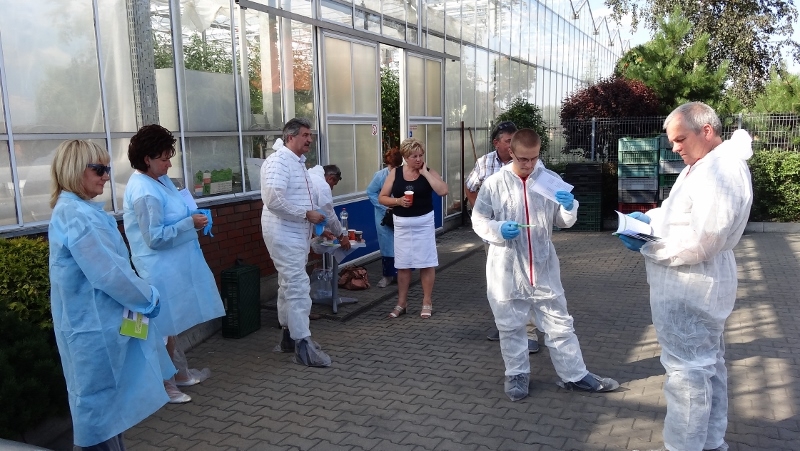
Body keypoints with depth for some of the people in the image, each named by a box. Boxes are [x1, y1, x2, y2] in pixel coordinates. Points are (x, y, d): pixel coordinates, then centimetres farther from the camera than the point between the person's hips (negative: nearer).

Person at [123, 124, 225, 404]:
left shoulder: (159, 180, 7)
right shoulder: (144, 193, -23)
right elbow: (155, 237, -23)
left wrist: (192, 220, 4)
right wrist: (190, 223, -20)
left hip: (174, 265, 10)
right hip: (162, 270, -10)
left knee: (172, 323, 20)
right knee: (165, 326, 4)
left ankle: (181, 373, 35)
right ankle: (163, 384, 19)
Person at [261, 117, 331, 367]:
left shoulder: (298, 162, 15)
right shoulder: (278, 161, -17)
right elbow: (273, 199, -29)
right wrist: (307, 214, -22)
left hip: (298, 233, 10)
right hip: (284, 234, -10)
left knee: (289, 284, 16)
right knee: (298, 286, -10)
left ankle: (288, 335, 27)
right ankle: (303, 344, -5)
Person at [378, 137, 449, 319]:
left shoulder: (429, 172, -3)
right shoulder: (395, 173, 1)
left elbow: (443, 191, -20)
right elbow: (382, 198, 3)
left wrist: (425, 173, -16)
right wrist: (397, 201, -15)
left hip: (424, 223, -2)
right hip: (402, 224, 2)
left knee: (427, 263, 3)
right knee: (402, 264, 9)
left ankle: (427, 302, 16)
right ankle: (401, 303, 21)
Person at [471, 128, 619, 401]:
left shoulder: (551, 179, 0)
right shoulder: (494, 183, -6)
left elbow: (563, 222, 7)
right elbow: (478, 220, 0)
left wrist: (569, 207, -15)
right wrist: (498, 229, -20)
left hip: (543, 266, 2)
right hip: (507, 268, -1)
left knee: (559, 323, 11)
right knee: (511, 325, 12)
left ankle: (574, 375, 26)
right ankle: (517, 374, 29)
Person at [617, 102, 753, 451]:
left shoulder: (722, 172, -22)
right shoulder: (704, 165, 12)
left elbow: (700, 243, -26)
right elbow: (683, 215, 22)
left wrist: (647, 247, -18)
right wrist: (650, 219, 5)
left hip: (690, 291, -11)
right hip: (693, 287, 11)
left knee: (687, 372, -2)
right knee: (707, 364, 20)